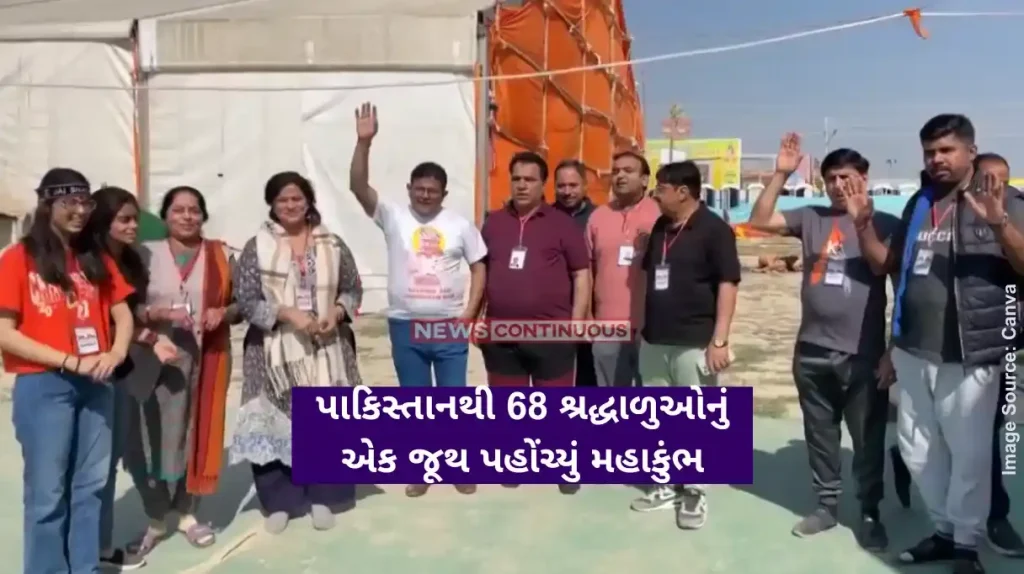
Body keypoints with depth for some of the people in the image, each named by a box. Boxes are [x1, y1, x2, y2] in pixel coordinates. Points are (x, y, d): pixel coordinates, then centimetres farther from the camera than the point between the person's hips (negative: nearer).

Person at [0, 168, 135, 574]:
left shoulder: (96, 259, 12)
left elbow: (123, 314, 11)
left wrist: (116, 353, -9)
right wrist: (70, 362, -15)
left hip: (96, 385, 5)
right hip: (42, 386, -5)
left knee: (91, 485, 11)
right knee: (47, 492, 2)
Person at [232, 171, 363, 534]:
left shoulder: (332, 245, 6)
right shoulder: (256, 247, -1)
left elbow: (353, 289, 10)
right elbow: (246, 301, -6)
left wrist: (337, 312, -10)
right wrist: (288, 314, -17)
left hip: (326, 350, 2)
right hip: (275, 352, -1)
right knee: (276, 424, 2)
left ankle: (322, 497, 21)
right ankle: (280, 501, 18)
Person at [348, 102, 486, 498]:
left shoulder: (460, 225, 2)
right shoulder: (393, 216, 0)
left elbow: (479, 267, 6)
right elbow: (358, 186, -13)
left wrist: (470, 310, -5)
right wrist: (364, 142, -26)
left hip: (450, 327, 0)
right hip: (405, 327, 0)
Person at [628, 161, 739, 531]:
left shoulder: (714, 229, -9)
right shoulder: (659, 228, 11)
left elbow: (728, 285, -13)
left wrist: (719, 340, -17)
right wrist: (642, 327, 17)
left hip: (695, 344, -7)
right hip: (654, 341, 7)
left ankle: (695, 494, 15)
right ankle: (667, 486, 27)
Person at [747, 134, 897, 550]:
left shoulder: (883, 223, -2)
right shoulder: (811, 218, 5)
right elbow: (759, 221, -1)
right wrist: (781, 174, -8)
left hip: (863, 354, -3)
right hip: (812, 352, 3)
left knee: (868, 439, 7)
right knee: (819, 435, 14)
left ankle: (870, 514, 23)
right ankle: (826, 505, 29)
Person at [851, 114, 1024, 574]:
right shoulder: (919, 204, 11)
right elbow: (887, 265, 17)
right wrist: (863, 226, 2)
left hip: (969, 356, -5)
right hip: (913, 353, 6)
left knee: (969, 455, 4)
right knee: (917, 450, 14)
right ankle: (944, 530, 31)